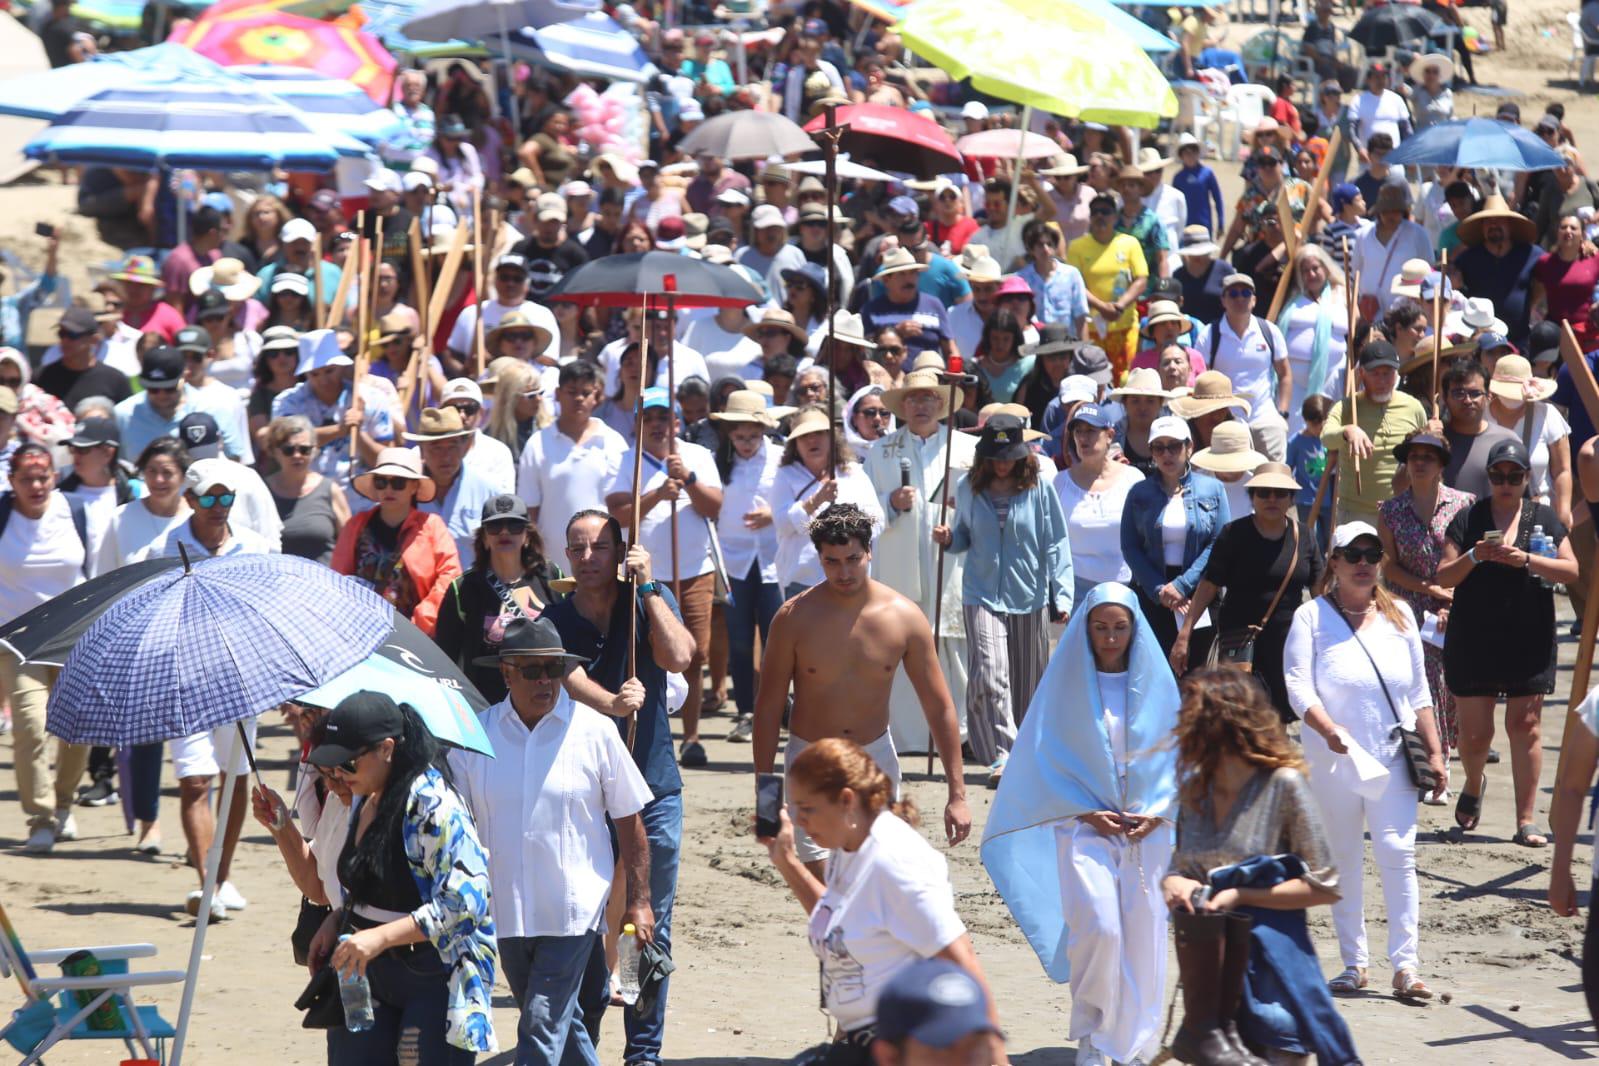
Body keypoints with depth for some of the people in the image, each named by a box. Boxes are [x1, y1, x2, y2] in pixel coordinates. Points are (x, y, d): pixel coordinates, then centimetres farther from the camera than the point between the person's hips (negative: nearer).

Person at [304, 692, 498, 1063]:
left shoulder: (435, 805, -18)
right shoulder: (365, 800, 9)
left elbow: (465, 901, -25)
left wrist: (381, 937, -28)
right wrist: (336, 921, 7)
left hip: (435, 980, -9)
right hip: (371, 975, 9)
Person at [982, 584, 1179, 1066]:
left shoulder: (1155, 682, 6)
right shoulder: (1066, 682, 1)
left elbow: (1178, 754, 9)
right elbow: (1046, 757, 1)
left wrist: (1158, 812, -5)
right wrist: (1087, 813, -9)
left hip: (1148, 828, 2)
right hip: (1083, 823, -2)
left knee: (1142, 935, 0)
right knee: (1098, 926, -19)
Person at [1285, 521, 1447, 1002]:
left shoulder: (1399, 616, 11)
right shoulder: (1312, 617, -1)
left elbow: (1419, 693, 14)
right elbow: (1298, 685, -11)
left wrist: (1434, 752, 9)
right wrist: (1327, 728, -28)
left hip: (1391, 758, 2)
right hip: (1333, 761, -2)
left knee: (1398, 854, -9)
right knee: (1343, 861, 5)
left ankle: (1405, 964, -10)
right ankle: (1353, 963, 13)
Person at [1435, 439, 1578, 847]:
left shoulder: (1544, 518, 7)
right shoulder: (1468, 519, 4)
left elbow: (1571, 570, -1)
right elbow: (1444, 576, 2)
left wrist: (1526, 560, -16)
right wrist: (1474, 556, -17)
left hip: (1529, 641, 0)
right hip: (1473, 641, 0)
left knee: (1524, 726, -3)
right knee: (1474, 732, 1)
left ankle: (1527, 820, 0)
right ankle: (1473, 785, 34)